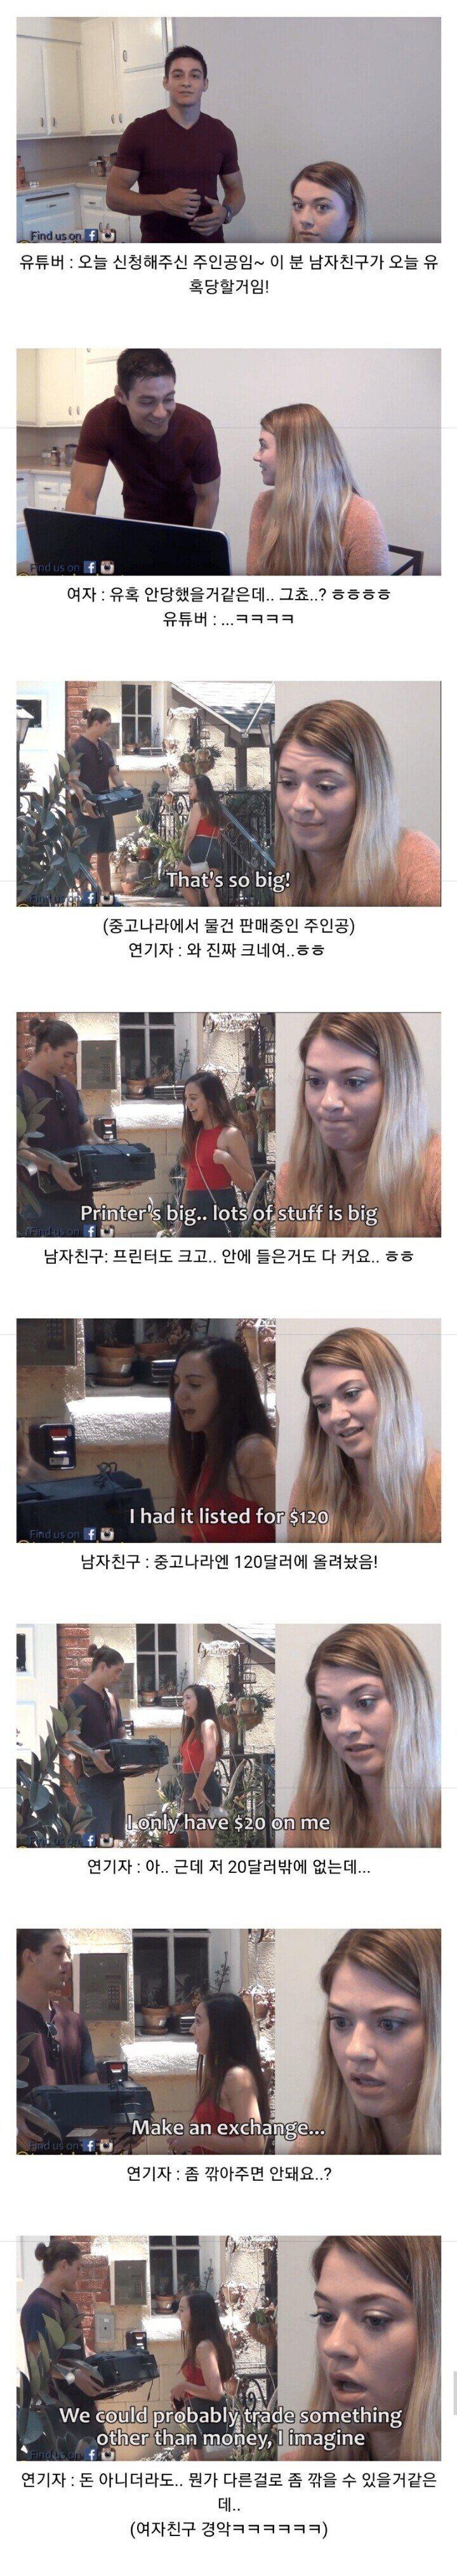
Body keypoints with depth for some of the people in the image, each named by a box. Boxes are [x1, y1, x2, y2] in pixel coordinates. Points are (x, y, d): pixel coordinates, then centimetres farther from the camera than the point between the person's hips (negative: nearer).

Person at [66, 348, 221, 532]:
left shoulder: (198, 430, -29)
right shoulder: (101, 420, -29)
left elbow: (208, 497, -16)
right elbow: (83, 494, -35)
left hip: (187, 521, -1)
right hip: (137, 516, 1)